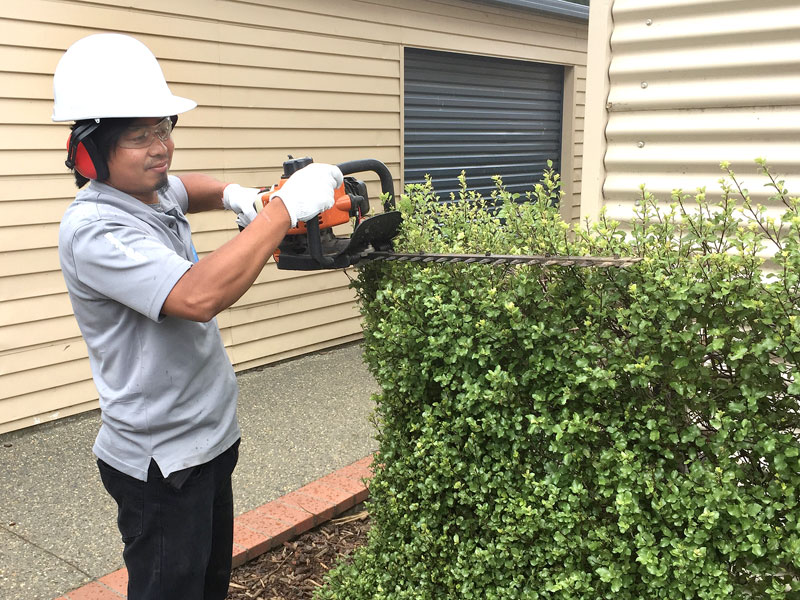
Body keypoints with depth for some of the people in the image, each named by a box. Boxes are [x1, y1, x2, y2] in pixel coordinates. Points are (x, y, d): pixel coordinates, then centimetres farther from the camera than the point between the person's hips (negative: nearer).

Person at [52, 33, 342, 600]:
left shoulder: (151, 192, 2)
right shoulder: (93, 230, -25)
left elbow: (187, 188, 27)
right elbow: (198, 296, -39)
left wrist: (236, 196, 4)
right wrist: (284, 208, -34)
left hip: (210, 440, 9)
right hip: (161, 464, -9)